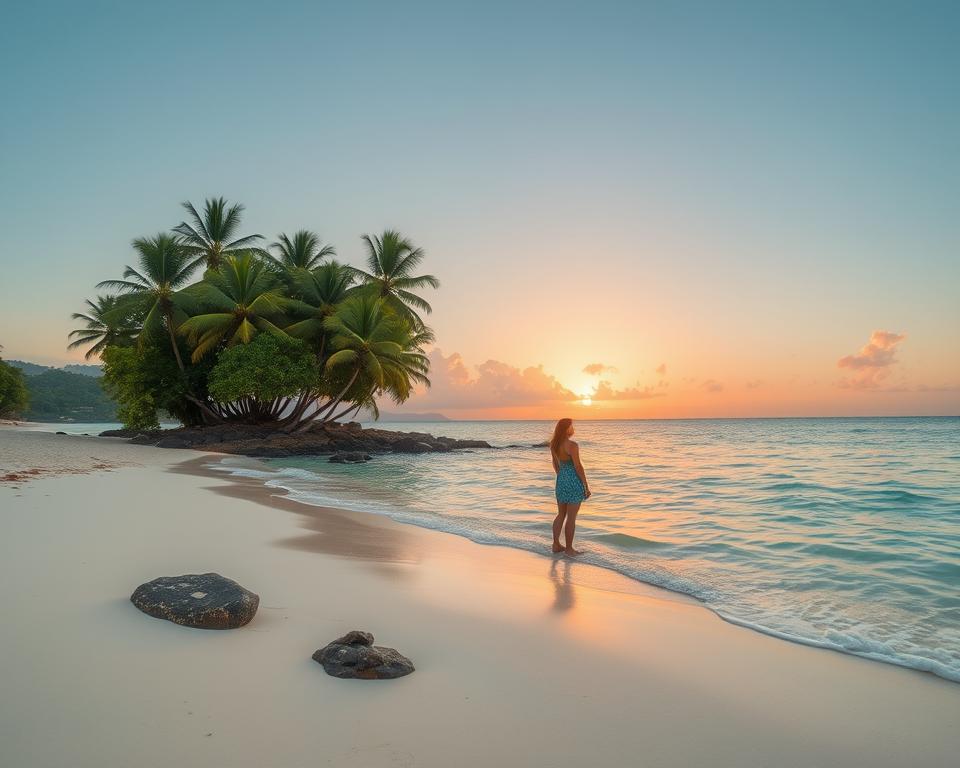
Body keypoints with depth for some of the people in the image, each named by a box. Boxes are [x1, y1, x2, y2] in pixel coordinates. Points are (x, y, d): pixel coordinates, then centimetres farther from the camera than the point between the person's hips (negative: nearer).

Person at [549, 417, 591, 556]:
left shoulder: (553, 444, 4)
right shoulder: (572, 446, -19)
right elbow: (578, 467, -17)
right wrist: (586, 487, -9)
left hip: (561, 481, 8)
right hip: (574, 482, -7)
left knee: (561, 514, 17)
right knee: (571, 517, 2)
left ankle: (556, 545, 23)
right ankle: (568, 549, 9)